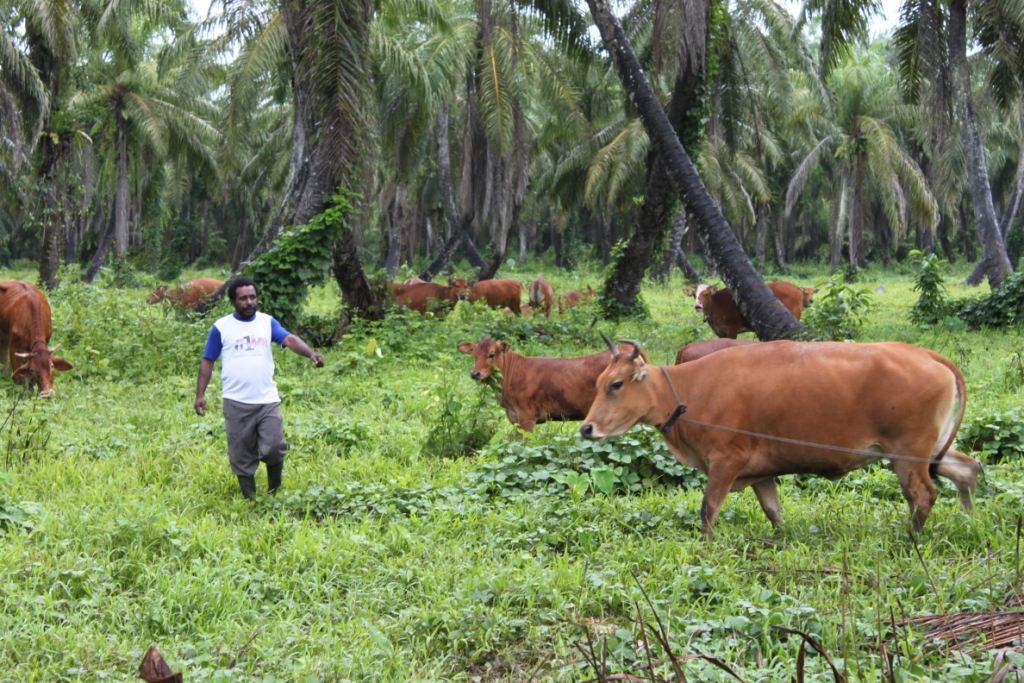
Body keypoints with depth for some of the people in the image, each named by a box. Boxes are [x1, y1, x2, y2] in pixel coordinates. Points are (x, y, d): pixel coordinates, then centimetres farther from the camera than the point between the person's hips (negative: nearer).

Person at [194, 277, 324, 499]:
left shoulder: (267, 322, 5)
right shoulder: (221, 327, 1)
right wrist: (200, 395, -3)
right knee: (242, 455, 5)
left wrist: (311, 354, -29)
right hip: (237, 403, -1)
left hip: (267, 400, 1)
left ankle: (275, 493, 18)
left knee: (274, 448, -5)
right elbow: (207, 361, 5)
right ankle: (250, 500, 18)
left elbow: (289, 339, -10)